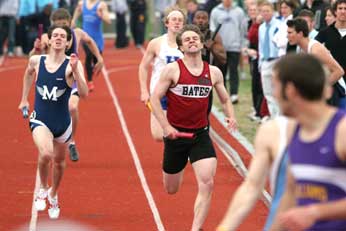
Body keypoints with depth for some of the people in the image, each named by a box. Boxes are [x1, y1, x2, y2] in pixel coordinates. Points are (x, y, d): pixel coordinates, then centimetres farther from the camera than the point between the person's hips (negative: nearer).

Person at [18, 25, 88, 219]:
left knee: (59, 162, 19)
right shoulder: (36, 61, -5)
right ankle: (43, 189, 1)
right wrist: (24, 98, 25)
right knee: (45, 153, -28)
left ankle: (53, 195, 50)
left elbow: (84, 93, -23)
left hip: (62, 122, 1)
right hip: (40, 120, -1)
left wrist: (75, 70, -33)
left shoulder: (72, 64, -12)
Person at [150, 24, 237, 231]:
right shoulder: (172, 70, -9)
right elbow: (155, 98, -8)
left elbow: (225, 99, 15)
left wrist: (231, 117, -5)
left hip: (201, 135, 2)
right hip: (175, 134, -1)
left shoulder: (214, 72, 2)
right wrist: (166, 126, -16)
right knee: (171, 190, 13)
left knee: (207, 183, -17)